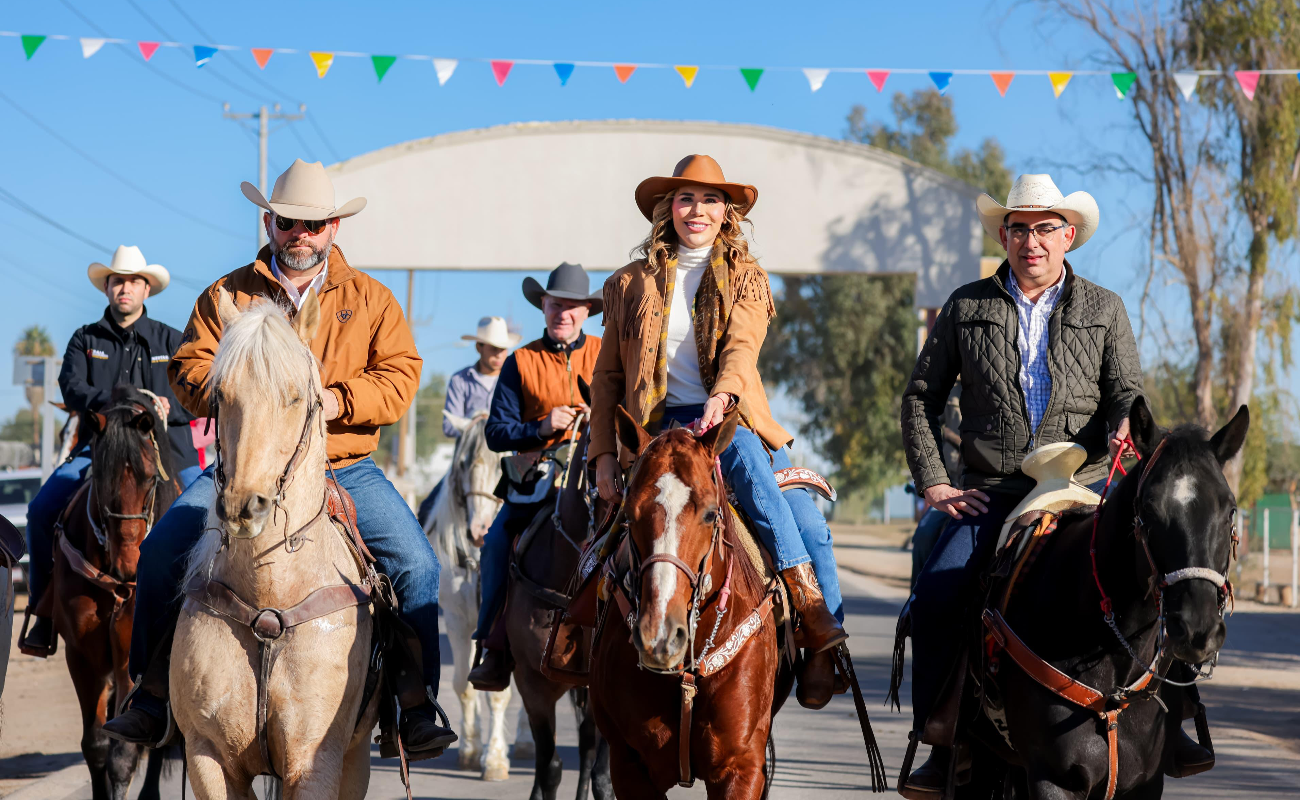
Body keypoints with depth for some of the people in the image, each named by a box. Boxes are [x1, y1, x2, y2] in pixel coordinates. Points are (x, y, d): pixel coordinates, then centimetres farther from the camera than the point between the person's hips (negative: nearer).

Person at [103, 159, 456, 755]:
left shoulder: (370, 299, 7)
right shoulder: (228, 295, 8)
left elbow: (400, 375, -1)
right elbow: (190, 368, 4)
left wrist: (338, 400, -17)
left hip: (344, 466, 0)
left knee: (416, 564, -19)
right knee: (161, 551, -16)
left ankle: (419, 707, -6)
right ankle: (152, 695, -1)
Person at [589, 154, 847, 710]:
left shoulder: (747, 280, 13)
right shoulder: (632, 286, 14)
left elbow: (741, 346, -8)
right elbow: (608, 378, 14)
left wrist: (722, 396, -29)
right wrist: (604, 453, 2)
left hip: (732, 418, 2)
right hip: (662, 425, -2)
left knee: (810, 525, -18)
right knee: (743, 455, -34)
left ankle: (824, 650, -5)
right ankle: (814, 613, -34)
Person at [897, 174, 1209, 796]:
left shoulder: (1104, 311, 12)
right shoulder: (965, 307, 11)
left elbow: (1126, 391, 6)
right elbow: (921, 396, 15)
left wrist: (1125, 425, -19)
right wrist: (932, 481, 4)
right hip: (988, 495, 0)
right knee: (934, 598, -22)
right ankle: (944, 747, -10)